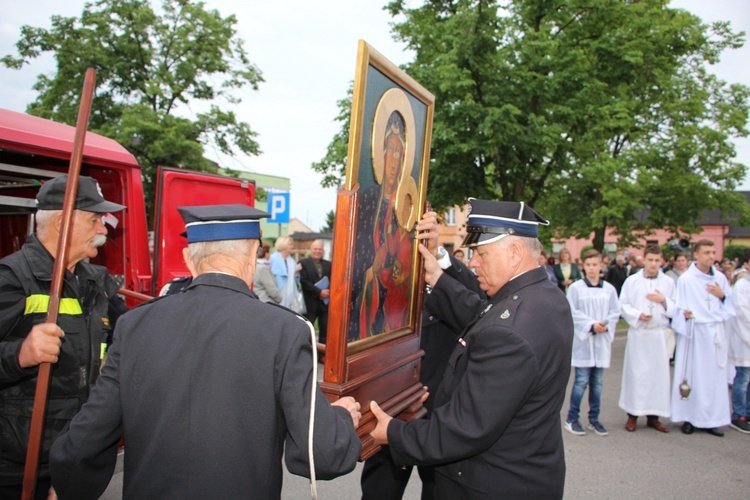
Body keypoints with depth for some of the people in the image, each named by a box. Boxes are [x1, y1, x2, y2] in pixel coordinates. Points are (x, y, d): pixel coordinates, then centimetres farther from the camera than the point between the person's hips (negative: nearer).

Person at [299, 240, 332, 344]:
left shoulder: (328, 264, 13)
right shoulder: (303, 263, -1)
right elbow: (304, 281, -11)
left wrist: (328, 291, -12)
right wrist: (319, 292, -17)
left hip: (325, 301, 4)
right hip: (310, 302, -4)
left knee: (325, 330, 7)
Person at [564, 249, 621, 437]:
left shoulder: (609, 289, 5)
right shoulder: (576, 287, -5)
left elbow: (615, 312, 5)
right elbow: (572, 312, -8)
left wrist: (606, 325, -13)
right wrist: (591, 324, -15)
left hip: (602, 340, 3)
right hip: (582, 338, -3)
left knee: (597, 382, 10)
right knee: (581, 380, -3)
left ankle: (594, 419, 22)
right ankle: (571, 419, 9)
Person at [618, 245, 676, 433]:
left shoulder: (668, 282, 6)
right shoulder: (631, 281, 3)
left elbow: (676, 309, 6)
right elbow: (623, 305, 2)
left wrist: (664, 301, -12)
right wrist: (637, 315, -13)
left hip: (660, 334, 2)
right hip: (638, 333, -1)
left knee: (659, 373, 3)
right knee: (635, 373, 1)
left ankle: (653, 416, 14)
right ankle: (633, 414, 11)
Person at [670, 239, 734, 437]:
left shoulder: (720, 278, 9)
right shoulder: (685, 279, -3)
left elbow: (730, 306, 14)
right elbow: (679, 306, -3)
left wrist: (722, 295, -4)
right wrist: (683, 313, -23)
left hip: (715, 333, 4)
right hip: (694, 332, -4)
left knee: (715, 375, 5)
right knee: (692, 374, 0)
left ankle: (711, 419, 15)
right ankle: (689, 418, 11)